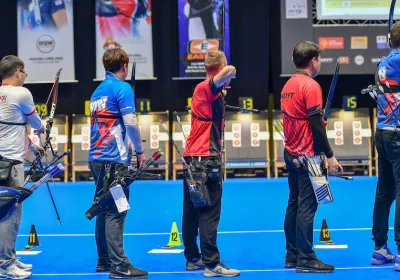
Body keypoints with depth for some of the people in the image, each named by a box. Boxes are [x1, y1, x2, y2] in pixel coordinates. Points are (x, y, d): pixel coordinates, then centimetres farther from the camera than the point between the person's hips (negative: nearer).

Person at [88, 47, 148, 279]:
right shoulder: (122, 88, -8)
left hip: (97, 158, 8)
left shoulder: (98, 91, 15)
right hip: (115, 159, -8)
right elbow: (130, 122, -17)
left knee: (104, 209, 13)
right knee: (115, 212, -7)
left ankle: (104, 260, 21)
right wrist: (140, 151, -6)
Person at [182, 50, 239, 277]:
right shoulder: (207, 88, -12)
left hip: (193, 157, 9)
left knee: (192, 212, 12)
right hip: (207, 158, -9)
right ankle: (211, 264, -6)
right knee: (210, 213, -7)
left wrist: (222, 89, 31)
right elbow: (229, 71, -32)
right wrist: (229, 74, -10)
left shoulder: (204, 90, 14)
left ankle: (193, 258, 21)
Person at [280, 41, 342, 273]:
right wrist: (330, 156, -14)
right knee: (307, 207, -5)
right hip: (308, 156, -9)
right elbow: (316, 125, -17)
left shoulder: (288, 85, 12)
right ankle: (306, 260, -2)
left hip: (291, 154, 9)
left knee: (294, 204, 12)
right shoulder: (311, 86, -14)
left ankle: (292, 256, 17)